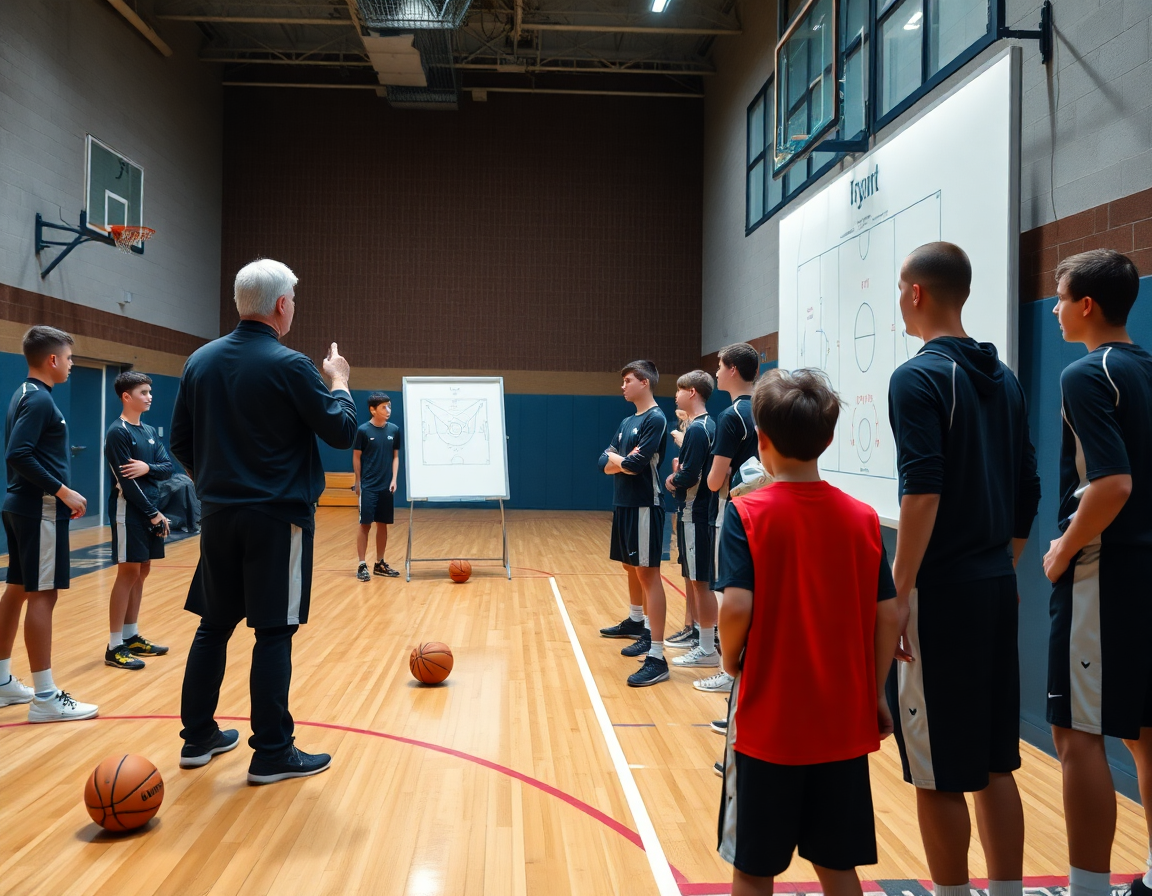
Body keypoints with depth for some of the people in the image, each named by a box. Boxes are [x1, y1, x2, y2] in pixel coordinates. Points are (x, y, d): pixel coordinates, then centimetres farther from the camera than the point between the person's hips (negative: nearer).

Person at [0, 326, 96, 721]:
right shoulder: (39, 399, -15)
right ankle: (45, 698, -3)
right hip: (39, 509, -10)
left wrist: (59, 494, 16)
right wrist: (63, 492, -22)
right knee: (42, 595, -7)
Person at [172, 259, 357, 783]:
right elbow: (341, 431, -8)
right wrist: (339, 381, 9)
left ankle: (198, 739, 24)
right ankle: (272, 754, 7)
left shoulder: (200, 361, 6)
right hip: (277, 520, -6)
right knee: (274, 633, 0)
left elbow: (180, 441, 11)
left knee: (213, 626, 15)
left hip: (218, 516, 6)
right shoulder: (289, 366, -13)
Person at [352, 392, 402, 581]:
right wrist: (358, 482, 1)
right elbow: (356, 457, -1)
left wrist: (394, 479, 0)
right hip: (368, 487, -4)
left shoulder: (394, 430, 3)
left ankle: (379, 564, 20)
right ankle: (362, 565, 4)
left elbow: (395, 456, 10)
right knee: (365, 524, -3)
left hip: (386, 487, 4)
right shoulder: (363, 430, -7)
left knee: (383, 525, 9)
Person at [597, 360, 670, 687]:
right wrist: (625, 461, -11)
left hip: (644, 507, -9)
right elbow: (605, 462, 9)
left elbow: (636, 464, -21)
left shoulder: (656, 419, -12)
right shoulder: (626, 421, 15)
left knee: (648, 574, -11)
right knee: (631, 567, 22)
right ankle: (636, 621, 44)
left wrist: (618, 460, 0)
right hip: (623, 505, 9)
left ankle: (656, 657, -12)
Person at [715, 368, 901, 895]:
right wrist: (874, 694, 11)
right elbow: (888, 617, -1)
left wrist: (730, 658, -2)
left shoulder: (747, 514, -12)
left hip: (767, 721, -3)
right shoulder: (862, 518, -2)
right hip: (844, 723, 4)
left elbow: (737, 607, -22)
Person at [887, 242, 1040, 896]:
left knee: (938, 773, 3)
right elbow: (1027, 493, 14)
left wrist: (898, 594, -16)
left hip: (941, 594, -8)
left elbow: (922, 495, -21)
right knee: (994, 763, 15)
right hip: (997, 588, 8)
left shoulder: (919, 377, -12)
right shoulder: (1004, 379, 12)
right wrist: (1001, 569, 20)